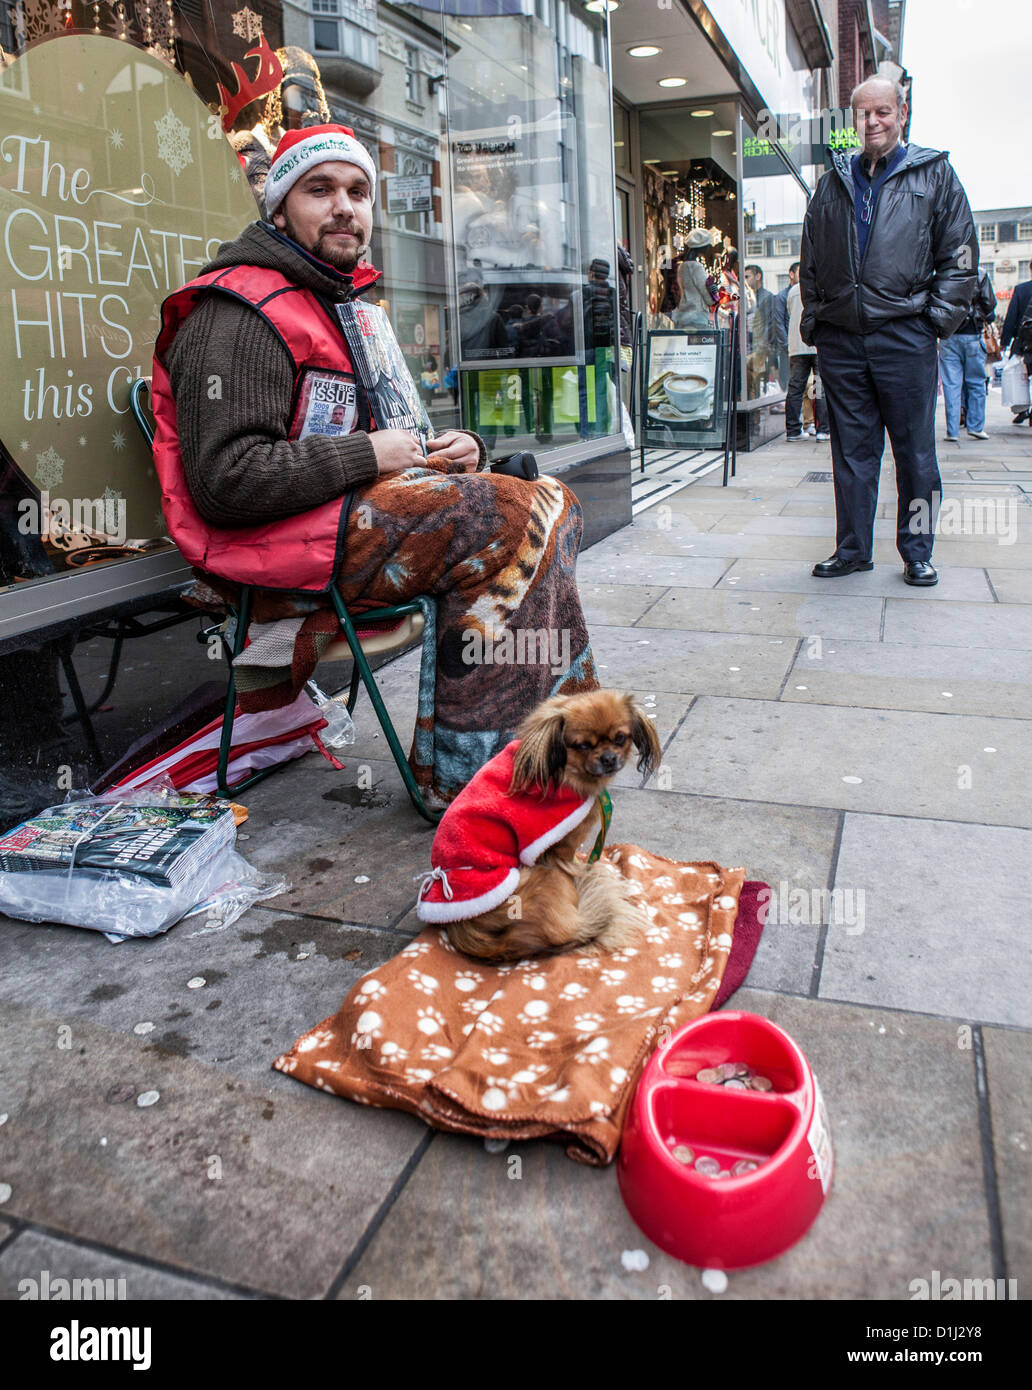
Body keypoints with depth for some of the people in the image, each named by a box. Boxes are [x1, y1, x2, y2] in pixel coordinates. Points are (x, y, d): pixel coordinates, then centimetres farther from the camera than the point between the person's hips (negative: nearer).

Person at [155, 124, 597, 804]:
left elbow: (398, 438, 27)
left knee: (553, 502, -1)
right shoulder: (241, 314, -9)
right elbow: (225, 481, -21)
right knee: (512, 521, -22)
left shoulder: (350, 307, 24)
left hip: (358, 514, 10)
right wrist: (368, 456, -15)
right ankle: (459, 775, -17)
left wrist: (457, 450, 3)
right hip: (276, 548, -9)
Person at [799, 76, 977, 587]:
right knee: (851, 449, 7)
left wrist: (938, 316, -4)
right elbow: (810, 261, 18)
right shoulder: (834, 182, 15)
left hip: (905, 335, -2)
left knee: (914, 450, 2)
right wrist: (813, 319, 8)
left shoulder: (934, 173, 8)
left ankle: (917, 553, 11)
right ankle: (852, 548, 15)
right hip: (840, 338, 3)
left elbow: (960, 253, 5)